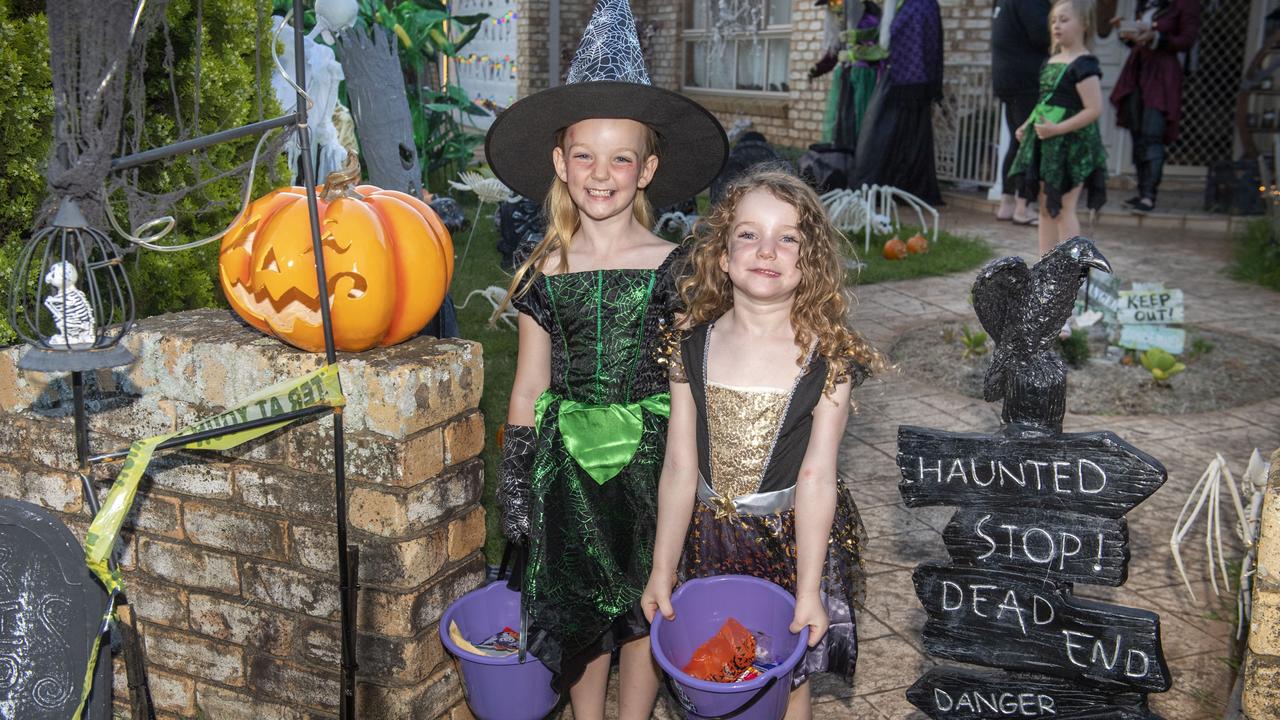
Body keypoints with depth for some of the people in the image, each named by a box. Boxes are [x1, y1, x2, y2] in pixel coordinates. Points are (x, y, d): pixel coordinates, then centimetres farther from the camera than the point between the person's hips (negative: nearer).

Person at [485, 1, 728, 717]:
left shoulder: (671, 266, -6)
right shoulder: (545, 271, -1)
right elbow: (529, 389, 4)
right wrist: (516, 483, 5)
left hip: (647, 452, -1)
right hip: (567, 456, 2)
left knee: (642, 605, 12)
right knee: (578, 608, 14)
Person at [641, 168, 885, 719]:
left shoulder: (828, 356, -12)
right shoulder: (693, 348, -7)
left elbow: (816, 479, -14)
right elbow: (680, 469, -5)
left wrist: (809, 588, -13)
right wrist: (662, 572, -3)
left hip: (794, 539, -2)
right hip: (710, 540, 2)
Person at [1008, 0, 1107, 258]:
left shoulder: (1083, 65, -15)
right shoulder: (1051, 61, 11)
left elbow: (1094, 109, -20)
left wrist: (1057, 129, -24)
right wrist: (1028, 126, 8)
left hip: (1071, 145, -9)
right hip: (1047, 145, 9)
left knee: (1063, 208, -5)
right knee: (1046, 207, 13)